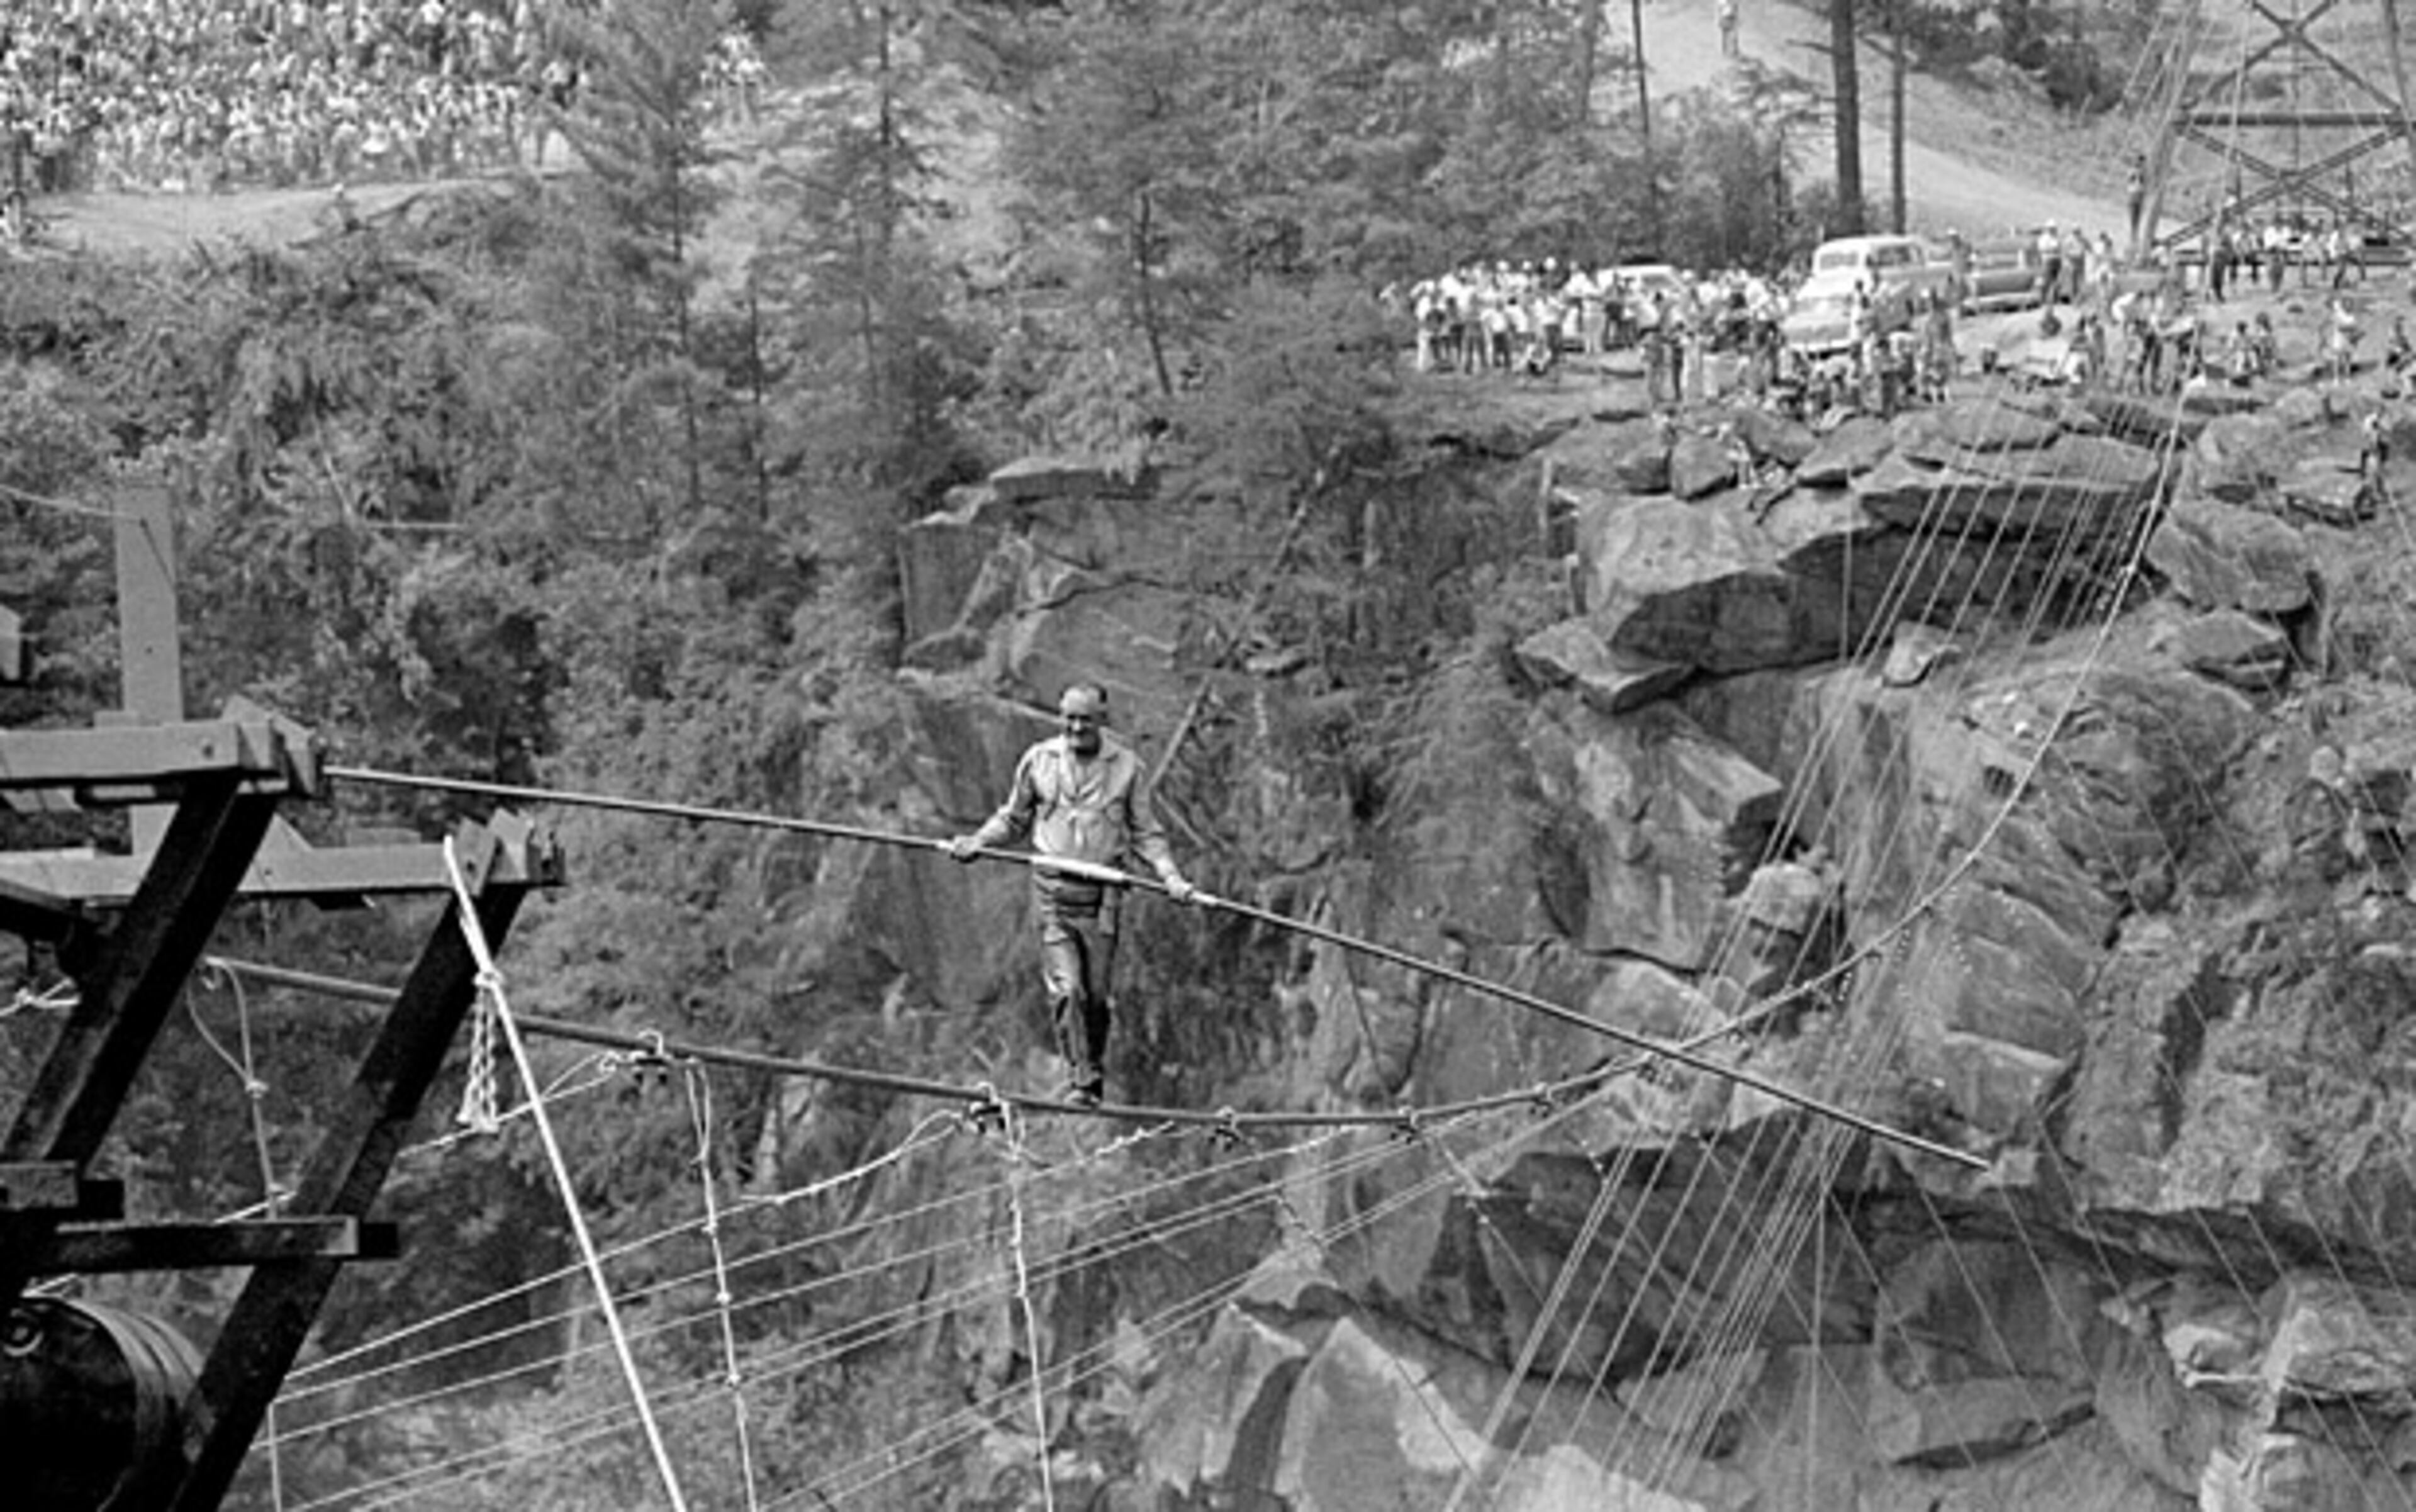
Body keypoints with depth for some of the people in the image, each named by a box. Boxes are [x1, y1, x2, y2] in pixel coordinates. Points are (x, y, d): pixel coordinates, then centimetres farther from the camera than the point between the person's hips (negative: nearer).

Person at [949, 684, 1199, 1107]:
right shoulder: (1039, 760, 3)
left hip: (1102, 894, 0)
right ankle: (1078, 1078, -8)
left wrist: (1171, 877, -6)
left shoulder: (1127, 767, 1)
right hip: (1053, 889, 0)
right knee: (1066, 989, -12)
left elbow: (1146, 834, 7)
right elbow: (1013, 819, 16)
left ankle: (1095, 1074, 24)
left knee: (1096, 996, 4)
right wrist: (977, 842, 0)